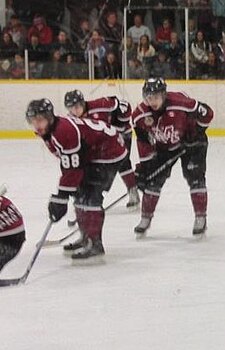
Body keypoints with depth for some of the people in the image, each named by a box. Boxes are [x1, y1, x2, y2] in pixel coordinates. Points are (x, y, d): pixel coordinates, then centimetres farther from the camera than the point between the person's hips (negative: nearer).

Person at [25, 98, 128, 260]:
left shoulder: (65, 131, -30)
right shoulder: (49, 133, 3)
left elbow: (73, 168, -29)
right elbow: (67, 165, 13)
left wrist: (61, 198, -26)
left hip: (110, 152, -11)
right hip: (91, 155, 11)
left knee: (89, 195, -19)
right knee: (80, 193, 15)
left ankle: (94, 243, -17)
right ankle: (87, 238, 26)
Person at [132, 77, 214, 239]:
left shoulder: (180, 102, -34)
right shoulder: (140, 115, -21)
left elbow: (206, 113, -21)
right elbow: (144, 142, -8)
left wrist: (197, 133, -17)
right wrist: (144, 165, -9)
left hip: (189, 143, -3)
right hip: (163, 147, 3)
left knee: (195, 177, -13)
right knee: (153, 180, -1)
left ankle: (201, 218, -3)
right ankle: (146, 219, 13)